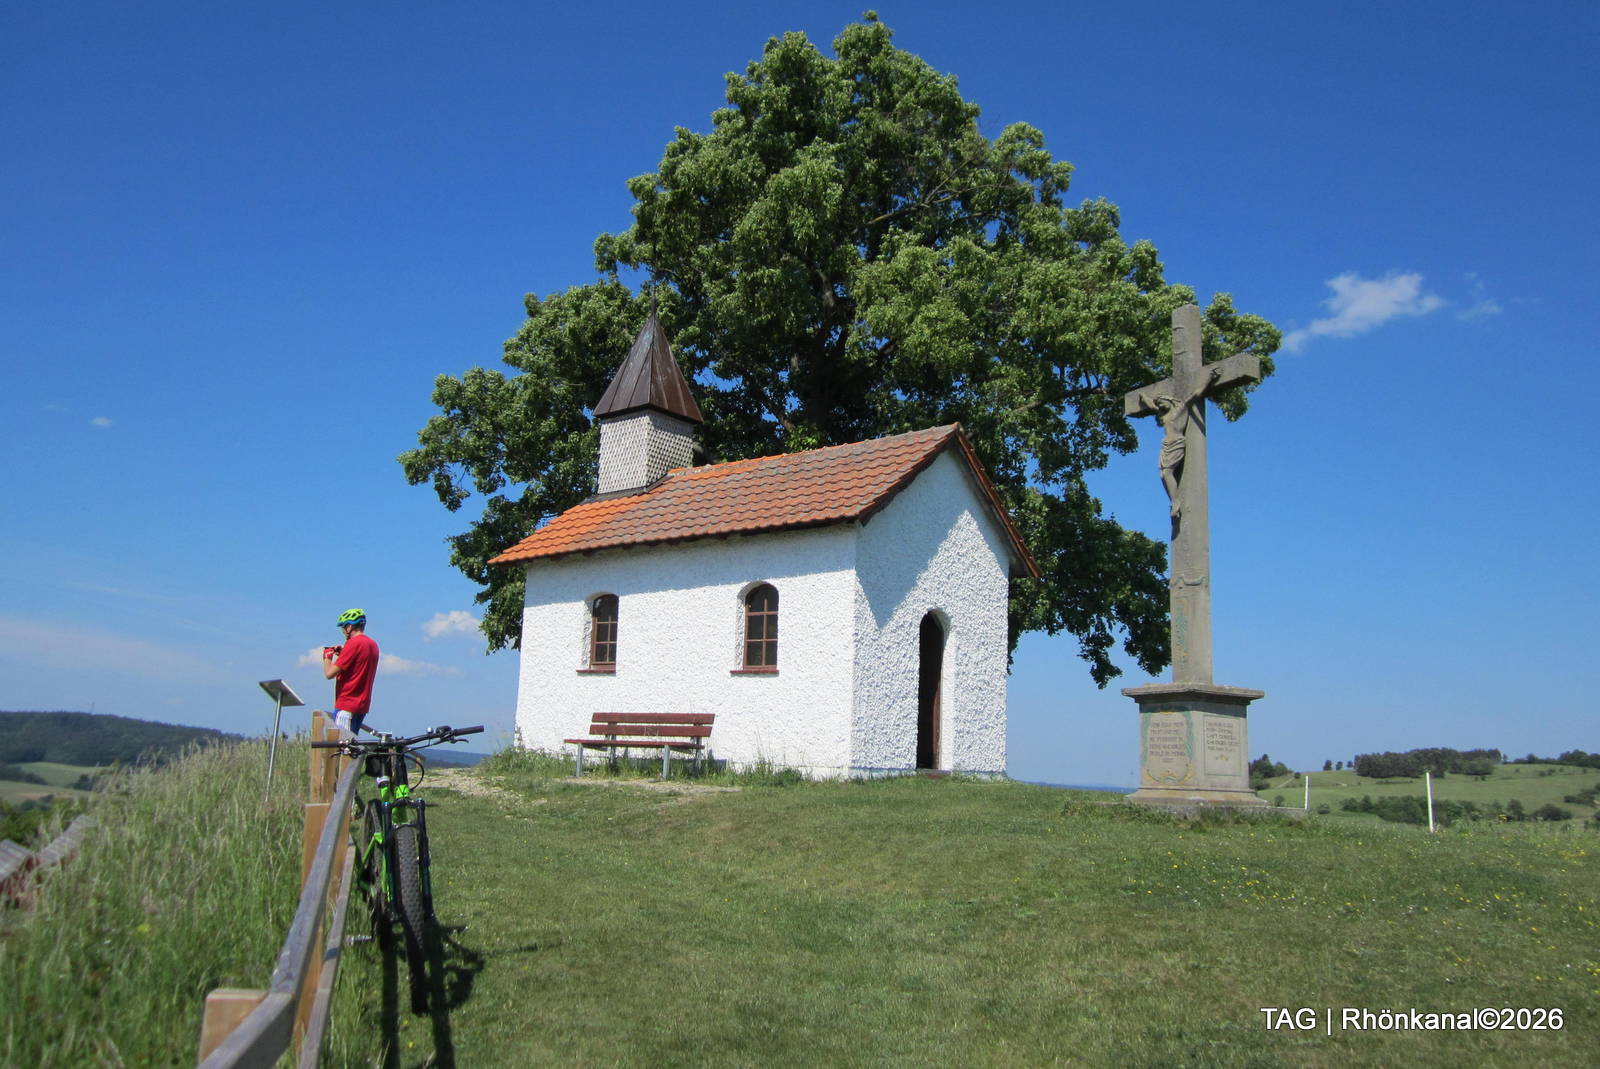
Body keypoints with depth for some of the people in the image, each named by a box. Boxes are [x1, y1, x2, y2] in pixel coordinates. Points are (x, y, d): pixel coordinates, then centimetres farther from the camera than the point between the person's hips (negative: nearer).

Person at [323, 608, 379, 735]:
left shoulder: (353, 643, -14)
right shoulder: (373, 644, 12)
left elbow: (330, 673, -15)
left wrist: (327, 657, 4)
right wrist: (341, 655, 13)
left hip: (347, 706, -9)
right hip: (363, 705, 9)